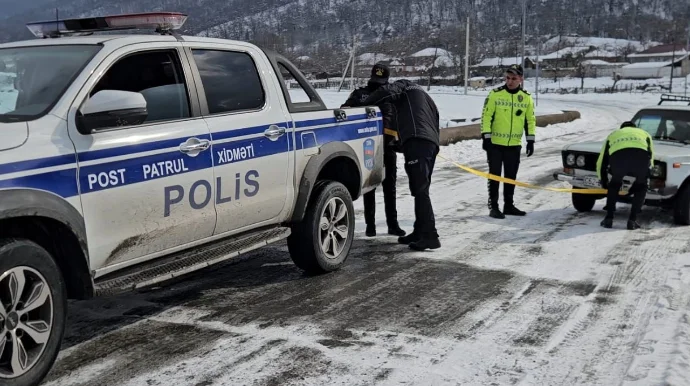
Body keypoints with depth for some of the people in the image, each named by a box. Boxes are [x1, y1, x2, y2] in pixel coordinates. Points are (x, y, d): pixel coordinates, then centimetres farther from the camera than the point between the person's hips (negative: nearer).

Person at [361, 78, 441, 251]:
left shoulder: (404, 86, 14)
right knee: (421, 190, 14)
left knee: (420, 190, -14)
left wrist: (363, 105, 0)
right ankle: (420, 231, 18)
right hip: (432, 143, 9)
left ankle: (430, 235, -19)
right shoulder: (424, 96, 37)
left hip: (417, 141, -9)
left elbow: (386, 91, -7)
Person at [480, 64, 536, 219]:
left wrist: (530, 140, 6)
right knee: (495, 175, -1)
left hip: (514, 145, 4)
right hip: (495, 143, -3)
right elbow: (486, 116, -7)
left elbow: (530, 120, 10)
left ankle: (508, 205, 23)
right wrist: (486, 137, -12)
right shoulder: (495, 94, -8)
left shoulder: (526, 97, 3)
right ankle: (493, 206, 6)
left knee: (511, 176, 11)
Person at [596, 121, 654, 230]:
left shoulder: (613, 135, 42)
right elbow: (650, 161, 34)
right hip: (641, 155, 0)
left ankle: (608, 219, 25)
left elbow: (601, 163, 39)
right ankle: (632, 221, 18)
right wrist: (635, 185, 43)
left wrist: (603, 182, 53)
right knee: (641, 187, 26)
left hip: (618, 156, 0)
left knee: (614, 184, 29)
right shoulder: (645, 134, 42)